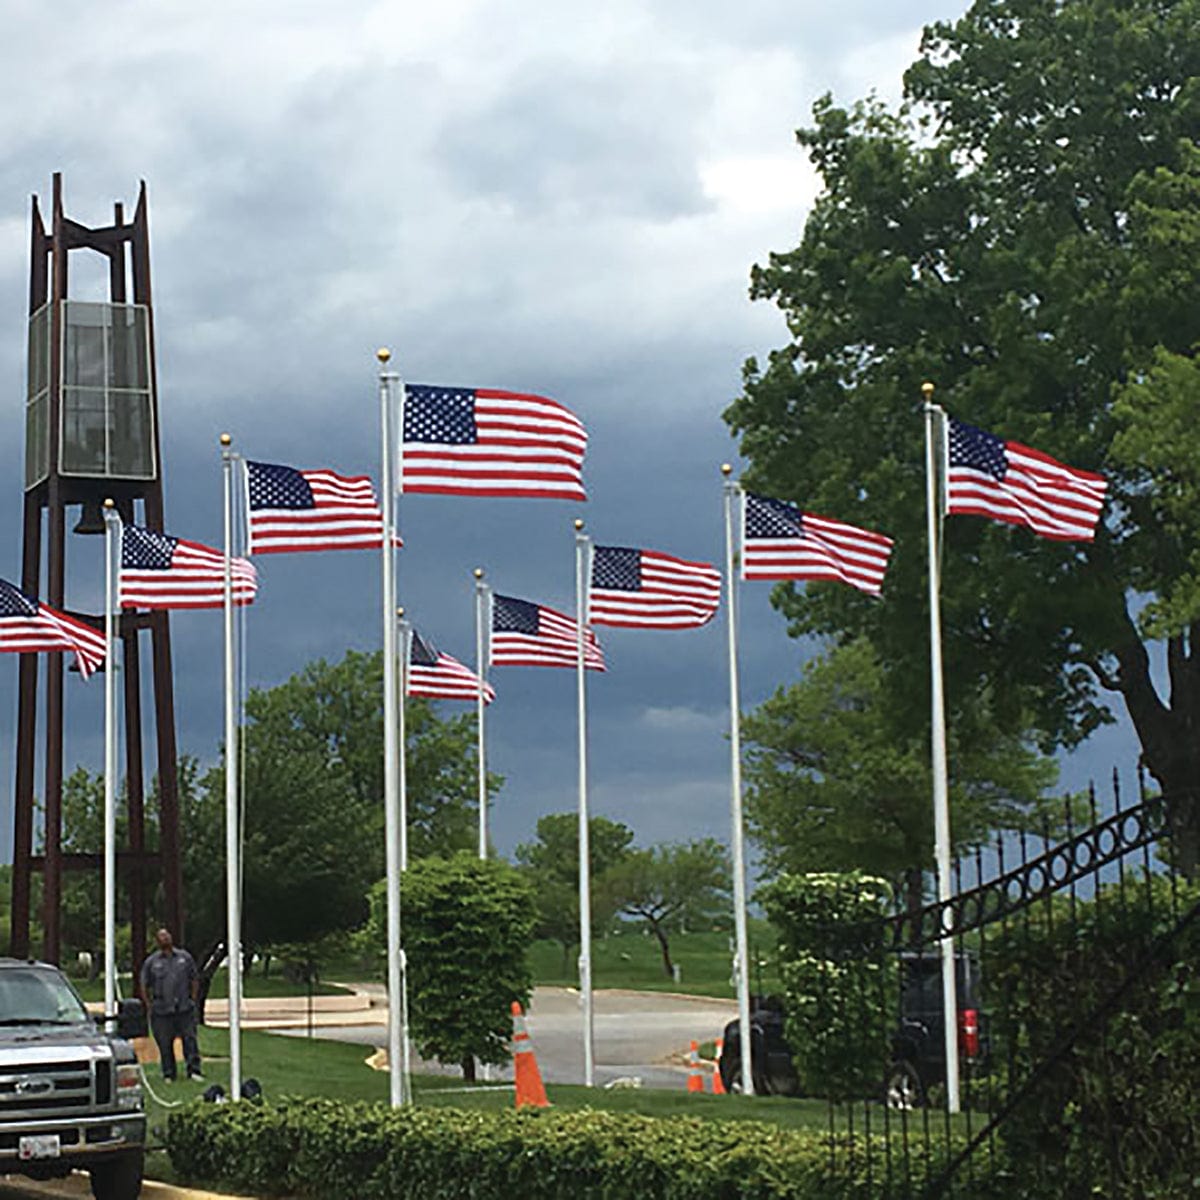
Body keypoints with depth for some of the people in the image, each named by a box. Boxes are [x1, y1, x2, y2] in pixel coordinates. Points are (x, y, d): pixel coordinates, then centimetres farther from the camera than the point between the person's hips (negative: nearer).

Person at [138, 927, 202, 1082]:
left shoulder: (185, 957, 9)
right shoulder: (151, 962, 5)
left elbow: (195, 979, 15)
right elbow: (144, 986, 9)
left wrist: (193, 999, 6)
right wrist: (149, 1006, 2)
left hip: (185, 1009, 0)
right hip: (161, 1011, 0)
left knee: (190, 1039, -5)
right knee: (164, 1044, 2)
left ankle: (194, 1070, 0)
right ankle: (168, 1074, 11)